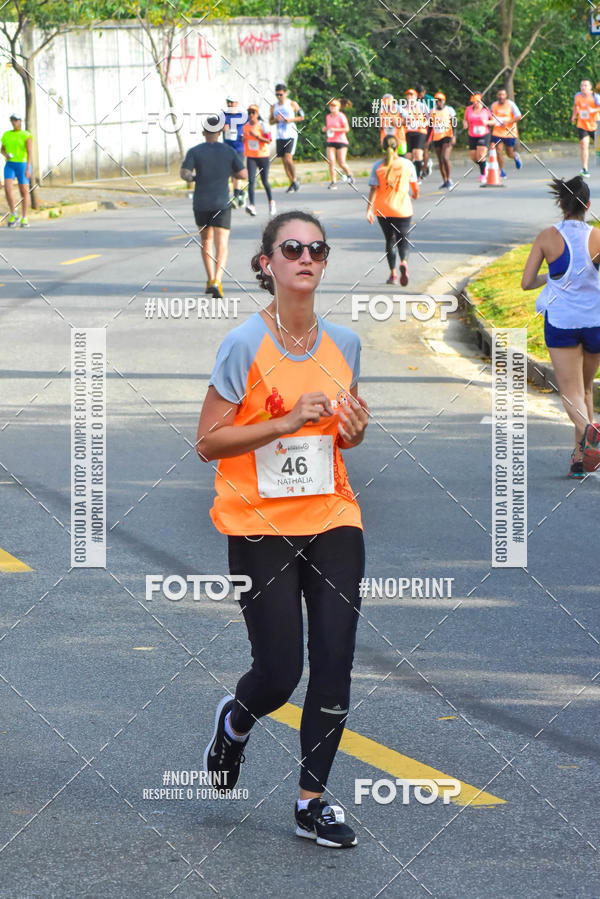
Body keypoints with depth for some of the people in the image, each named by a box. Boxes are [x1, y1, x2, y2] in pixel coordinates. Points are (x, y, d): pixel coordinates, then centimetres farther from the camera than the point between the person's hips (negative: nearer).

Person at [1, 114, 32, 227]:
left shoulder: (27, 135, -7)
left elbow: (30, 152, -15)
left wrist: (28, 168, -25)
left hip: (23, 165, -3)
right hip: (9, 165, 3)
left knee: (24, 192, 0)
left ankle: (24, 219, 11)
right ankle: (13, 215, 0)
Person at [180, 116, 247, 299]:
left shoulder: (195, 151, -4)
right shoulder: (229, 151, -1)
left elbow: (184, 174, -15)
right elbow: (243, 174, -1)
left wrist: (192, 178, 8)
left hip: (201, 204, 1)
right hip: (222, 204, -1)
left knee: (206, 241, 24)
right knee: (221, 247, -6)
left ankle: (211, 280, 25)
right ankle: (216, 282, -27)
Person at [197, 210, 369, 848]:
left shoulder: (342, 342, 6)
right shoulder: (245, 344, -10)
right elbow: (207, 443, -10)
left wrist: (354, 428, -2)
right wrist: (287, 422, -19)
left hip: (333, 521, 5)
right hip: (259, 527, -4)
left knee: (334, 664, -2)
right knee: (279, 672, -6)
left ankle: (311, 802, 12)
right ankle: (234, 721, 31)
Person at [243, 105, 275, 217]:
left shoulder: (262, 125, -9)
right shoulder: (246, 126, 6)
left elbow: (268, 140, -14)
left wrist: (257, 136, -25)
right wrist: (243, 139, 0)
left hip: (263, 156, -3)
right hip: (251, 157, 3)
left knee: (265, 181, 7)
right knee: (251, 181, -13)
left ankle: (271, 202, 31)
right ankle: (252, 205, -22)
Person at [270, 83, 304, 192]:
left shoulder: (292, 104, -1)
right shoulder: (274, 107, 9)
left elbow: (301, 117, 4)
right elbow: (270, 121, 16)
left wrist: (290, 120, -12)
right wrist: (276, 120, -7)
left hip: (291, 135, -5)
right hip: (280, 137, 5)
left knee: (288, 159, -17)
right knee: (284, 161, 5)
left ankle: (295, 179, 3)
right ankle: (292, 183, 16)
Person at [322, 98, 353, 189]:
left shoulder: (341, 116, -7)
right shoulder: (328, 117, 11)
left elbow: (347, 129, -11)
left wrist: (335, 129, -20)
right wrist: (324, 129, 2)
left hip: (341, 141, -4)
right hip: (330, 141, 5)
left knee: (341, 163, -4)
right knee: (331, 162, -9)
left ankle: (349, 175, 26)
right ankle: (333, 182, -9)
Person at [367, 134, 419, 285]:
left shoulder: (378, 166, -5)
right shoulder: (407, 164, -3)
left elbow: (374, 189, -11)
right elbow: (415, 185, 8)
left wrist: (369, 209, -12)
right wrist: (415, 194, 30)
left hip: (382, 210, 1)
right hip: (402, 209, -1)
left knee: (389, 240, 14)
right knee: (403, 239, 4)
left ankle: (393, 273, 14)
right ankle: (403, 263, -26)